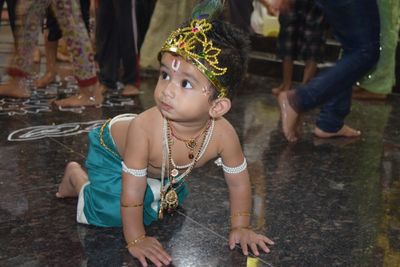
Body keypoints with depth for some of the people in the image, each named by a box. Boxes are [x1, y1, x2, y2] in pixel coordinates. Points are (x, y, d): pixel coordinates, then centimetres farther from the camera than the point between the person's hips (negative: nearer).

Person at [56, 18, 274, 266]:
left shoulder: (223, 134, -35)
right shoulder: (144, 127, -44)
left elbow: (239, 183, -17)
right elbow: (132, 193, -34)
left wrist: (240, 228, -12)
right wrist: (136, 239, -25)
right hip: (113, 149, -4)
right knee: (109, 213, -14)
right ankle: (77, 176, 13)